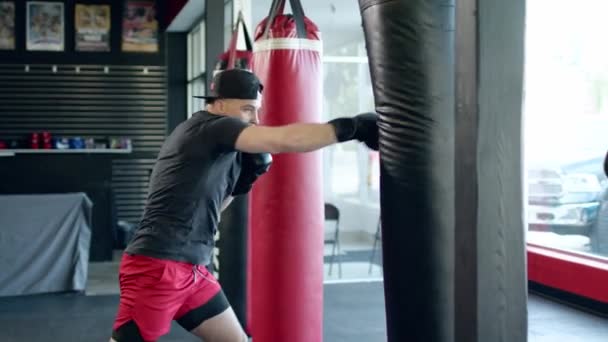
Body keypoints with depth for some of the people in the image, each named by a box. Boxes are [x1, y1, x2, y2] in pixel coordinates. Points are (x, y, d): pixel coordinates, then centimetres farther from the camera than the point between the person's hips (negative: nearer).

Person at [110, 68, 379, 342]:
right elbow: (285, 140, -25)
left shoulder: (208, 140, 15)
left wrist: (244, 178, 8)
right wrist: (353, 127, -20)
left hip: (190, 269, 10)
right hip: (156, 267, -10)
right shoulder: (209, 127, -13)